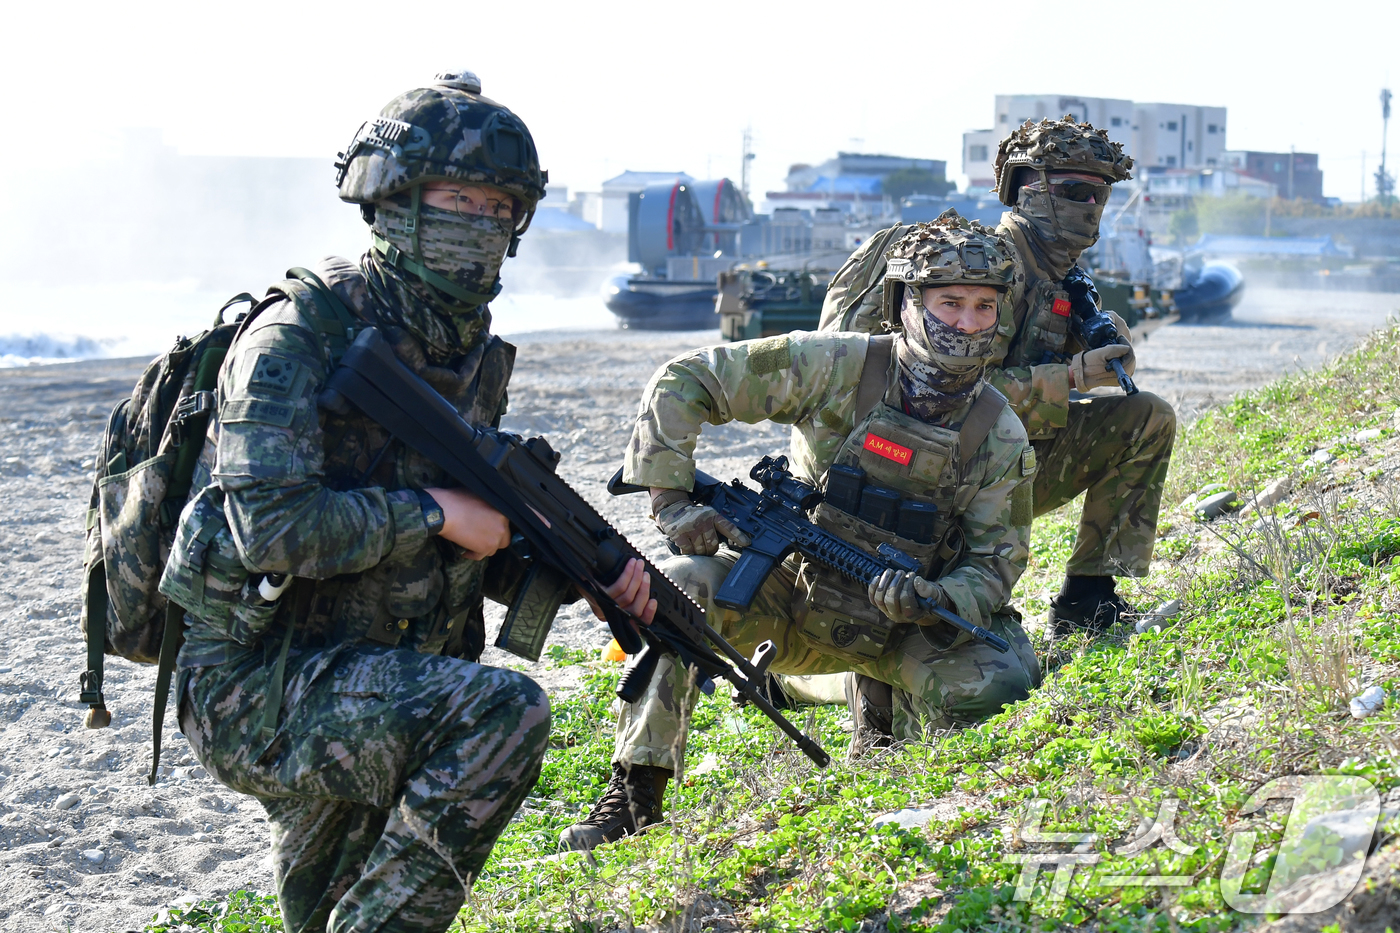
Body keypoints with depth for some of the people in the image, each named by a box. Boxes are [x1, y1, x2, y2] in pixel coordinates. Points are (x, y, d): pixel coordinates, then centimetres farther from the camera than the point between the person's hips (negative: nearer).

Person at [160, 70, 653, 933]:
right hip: (257, 687, -8)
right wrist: (432, 512, -19)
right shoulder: (299, 333, -17)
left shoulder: (473, 356, 7)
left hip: (377, 686, 8)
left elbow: (487, 525, 17)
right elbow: (270, 523, -28)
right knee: (505, 711, -28)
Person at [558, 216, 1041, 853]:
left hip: (896, 622, 1)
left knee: (1001, 682, -26)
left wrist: (933, 601, -27)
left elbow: (995, 560, -5)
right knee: (681, 584, -29)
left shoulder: (1000, 436, -7)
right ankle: (634, 793, -20)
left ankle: (892, 710, 11)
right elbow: (683, 382, -11)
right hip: (796, 600, -1)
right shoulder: (839, 366, -14)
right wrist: (671, 497, -19)